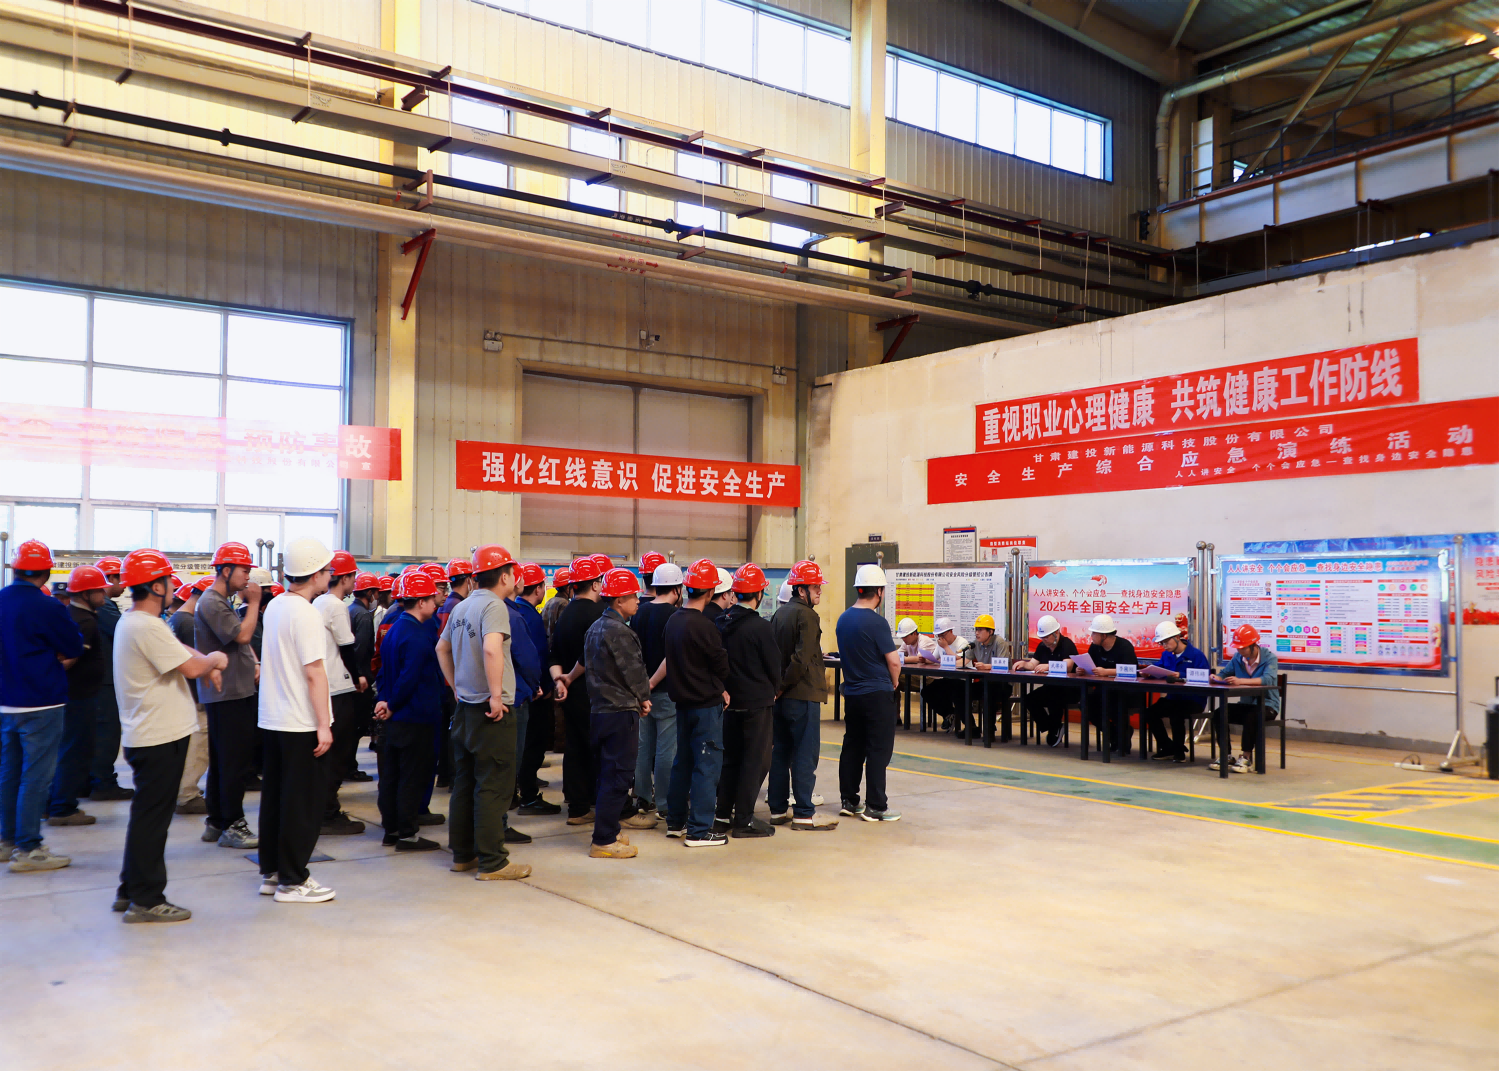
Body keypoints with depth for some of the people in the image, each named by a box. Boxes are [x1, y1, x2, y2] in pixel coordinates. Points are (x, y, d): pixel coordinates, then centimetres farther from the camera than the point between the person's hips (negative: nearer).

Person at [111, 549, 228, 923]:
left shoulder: (131, 622, 14)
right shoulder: (148, 627, -21)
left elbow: (178, 650, 19)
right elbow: (190, 667, -23)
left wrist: (207, 663, 3)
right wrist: (215, 660, -3)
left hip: (143, 734, 11)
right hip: (160, 737, -11)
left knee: (148, 815, 18)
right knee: (152, 817, -2)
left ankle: (130, 891, 28)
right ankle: (146, 900, 6)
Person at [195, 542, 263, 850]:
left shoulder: (223, 602, 18)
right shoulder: (211, 603, -15)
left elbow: (240, 641, 24)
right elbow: (243, 635, -23)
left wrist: (254, 664, 7)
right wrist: (254, 603, -12)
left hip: (237, 691, 10)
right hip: (227, 694, -10)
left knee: (222, 762, 15)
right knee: (237, 761, -7)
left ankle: (216, 823, 22)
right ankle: (231, 826, -1)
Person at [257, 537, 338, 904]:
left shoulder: (274, 606, 7)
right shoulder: (306, 613, -18)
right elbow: (315, 672, -20)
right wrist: (324, 725, -19)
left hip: (272, 719, 9)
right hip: (302, 723, -9)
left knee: (275, 797, 15)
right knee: (304, 803, 1)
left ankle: (271, 873, 24)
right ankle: (292, 881, 7)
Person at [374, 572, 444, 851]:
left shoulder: (394, 630, 11)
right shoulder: (417, 636, -20)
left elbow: (384, 671, 14)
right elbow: (410, 678, -24)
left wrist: (385, 700, 6)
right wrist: (392, 707, -12)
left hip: (396, 717, 10)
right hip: (416, 718, -10)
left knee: (392, 774, 14)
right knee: (414, 776, -1)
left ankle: (391, 830, 22)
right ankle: (407, 833, 4)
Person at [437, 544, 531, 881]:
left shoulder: (461, 607, 11)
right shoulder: (493, 605, -16)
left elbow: (442, 647, 23)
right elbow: (491, 650, -31)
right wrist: (496, 695, -24)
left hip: (464, 708, 9)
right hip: (492, 713, -9)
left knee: (465, 783, 15)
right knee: (493, 787, -2)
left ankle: (463, 853, 24)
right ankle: (492, 862, 2)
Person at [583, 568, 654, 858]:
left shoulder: (595, 628, 12)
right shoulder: (619, 631, -18)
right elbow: (634, 672, -16)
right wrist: (643, 698, 4)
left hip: (599, 708, 10)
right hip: (620, 711, -10)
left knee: (606, 773, 16)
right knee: (617, 776, -4)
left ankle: (607, 831, 24)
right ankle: (604, 841, -1)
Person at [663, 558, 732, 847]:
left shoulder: (673, 621, 5)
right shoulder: (703, 626, -20)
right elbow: (721, 666, -13)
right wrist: (720, 689, 9)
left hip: (682, 701, 8)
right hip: (706, 704, -8)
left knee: (683, 761, 18)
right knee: (707, 764, -2)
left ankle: (675, 822, 26)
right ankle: (699, 830, 0)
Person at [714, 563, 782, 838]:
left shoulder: (722, 624, 1)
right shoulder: (760, 627, -17)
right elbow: (774, 666, -8)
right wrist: (773, 691, 10)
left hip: (730, 700, 6)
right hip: (757, 702, -6)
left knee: (731, 757, 15)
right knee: (755, 761, 2)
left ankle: (722, 815, 19)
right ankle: (744, 820, 3)